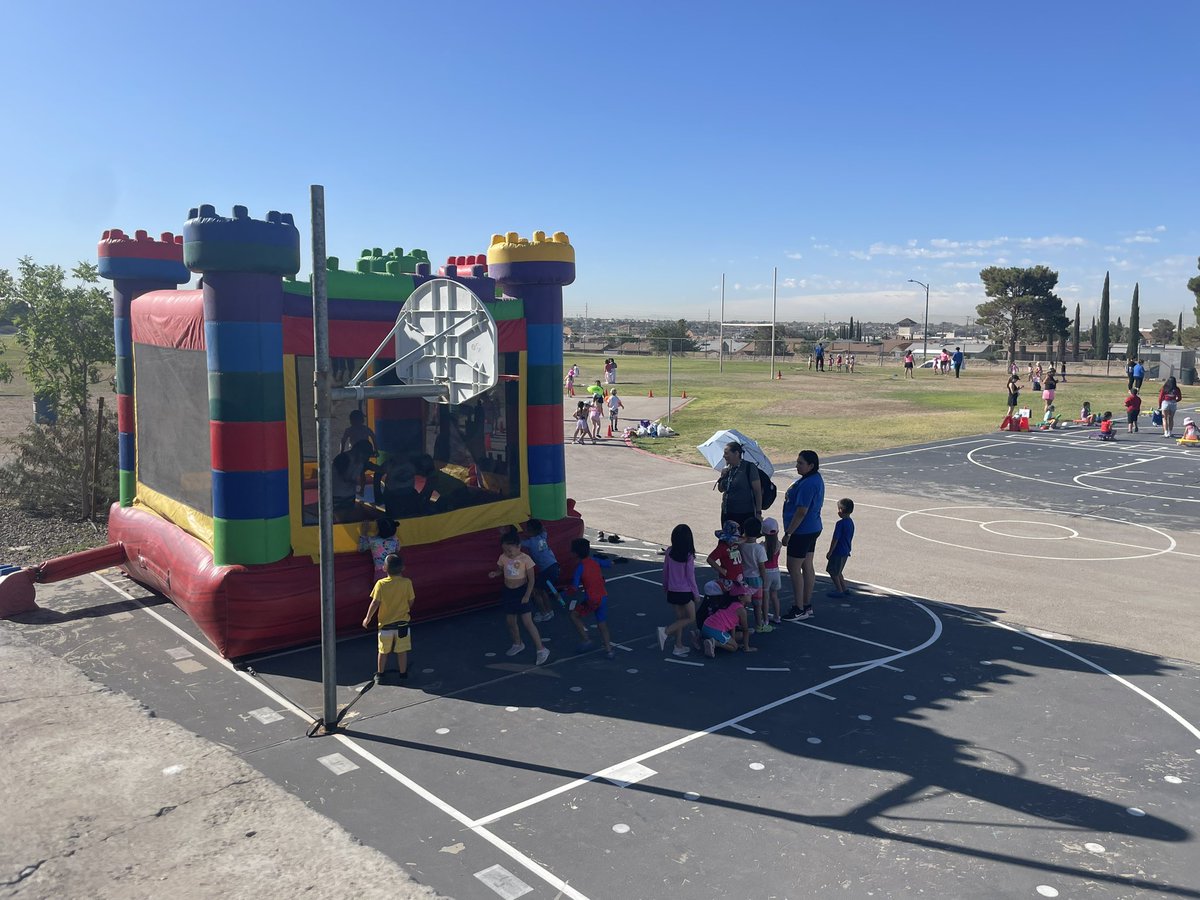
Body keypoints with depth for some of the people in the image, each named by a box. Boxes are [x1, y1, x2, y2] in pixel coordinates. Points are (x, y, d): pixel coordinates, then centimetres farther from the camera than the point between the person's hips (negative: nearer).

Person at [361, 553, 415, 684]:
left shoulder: (381, 584, -13)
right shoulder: (407, 583, -11)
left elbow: (375, 603, -13)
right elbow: (411, 601, -4)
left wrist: (368, 618, 0)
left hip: (385, 624, 0)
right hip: (402, 623, 0)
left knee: (383, 651, 15)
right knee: (402, 651, 12)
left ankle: (380, 674, 25)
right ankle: (402, 673, 23)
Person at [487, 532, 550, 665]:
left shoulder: (525, 559, -16)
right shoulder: (503, 558, -3)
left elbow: (531, 579, -11)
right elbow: (500, 570, 13)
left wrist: (527, 596, -15)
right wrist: (495, 573, -10)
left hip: (521, 591, -6)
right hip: (508, 592, 6)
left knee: (527, 622, -9)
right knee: (510, 621, 15)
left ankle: (541, 650, -2)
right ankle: (517, 644, 39)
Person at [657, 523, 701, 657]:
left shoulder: (669, 553, -5)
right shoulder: (688, 556, -17)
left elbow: (665, 572, 4)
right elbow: (690, 577, -12)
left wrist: (665, 587, 20)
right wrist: (696, 594, -1)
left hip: (672, 591, 5)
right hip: (685, 592, -5)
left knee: (680, 618, 17)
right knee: (690, 618, 9)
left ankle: (679, 646, 17)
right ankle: (666, 631, -9)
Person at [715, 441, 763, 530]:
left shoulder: (749, 467, -10)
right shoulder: (727, 468, 8)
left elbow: (758, 491, -10)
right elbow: (721, 489, 16)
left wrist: (758, 512, -13)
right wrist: (722, 476, -3)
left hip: (744, 514, -6)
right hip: (727, 513, 6)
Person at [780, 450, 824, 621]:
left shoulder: (808, 484, -23)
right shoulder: (816, 479, 10)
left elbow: (801, 512, -24)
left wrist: (788, 533, -18)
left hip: (802, 532, -10)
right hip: (812, 529, 10)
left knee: (794, 568, -3)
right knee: (807, 567, 15)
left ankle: (799, 609, 3)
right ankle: (807, 606, 23)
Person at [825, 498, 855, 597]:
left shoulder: (840, 523, -21)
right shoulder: (851, 522, 5)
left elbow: (835, 539, -19)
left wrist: (830, 552, -12)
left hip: (838, 552, -9)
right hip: (846, 552, 9)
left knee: (833, 572, 4)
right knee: (837, 572, 21)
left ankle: (839, 590, 8)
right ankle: (844, 589, 24)